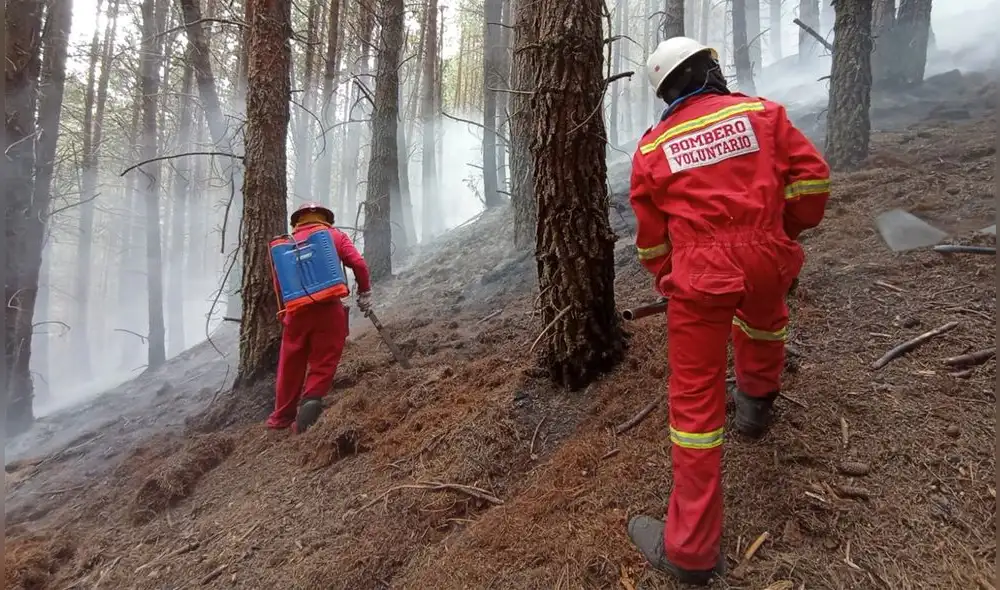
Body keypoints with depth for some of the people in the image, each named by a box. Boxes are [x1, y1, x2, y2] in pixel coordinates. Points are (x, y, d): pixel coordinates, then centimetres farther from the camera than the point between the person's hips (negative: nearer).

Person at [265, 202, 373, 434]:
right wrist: (365, 293, 9)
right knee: (324, 362, 5)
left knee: (291, 365, 15)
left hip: (296, 310, 3)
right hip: (329, 308, -2)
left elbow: (279, 282, 14)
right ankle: (312, 398, -22)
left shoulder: (286, 243, 17)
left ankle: (282, 417, 26)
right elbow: (358, 264, -2)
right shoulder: (334, 235, 9)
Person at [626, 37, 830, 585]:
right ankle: (756, 401, 59)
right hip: (765, 258, 2)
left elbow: (650, 238, 10)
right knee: (764, 317, 39)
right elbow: (813, 175, 7)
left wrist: (671, 281, 28)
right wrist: (790, 227, 26)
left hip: (697, 277, -2)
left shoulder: (652, 147, 7)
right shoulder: (761, 112, 7)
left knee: (695, 397, 4)